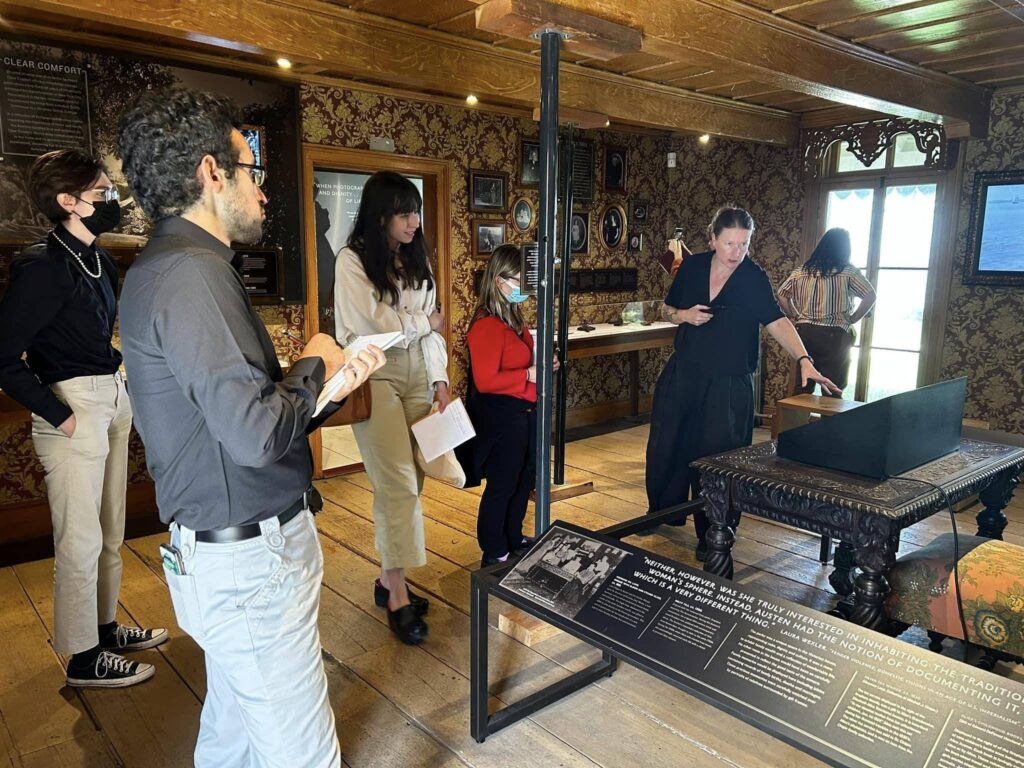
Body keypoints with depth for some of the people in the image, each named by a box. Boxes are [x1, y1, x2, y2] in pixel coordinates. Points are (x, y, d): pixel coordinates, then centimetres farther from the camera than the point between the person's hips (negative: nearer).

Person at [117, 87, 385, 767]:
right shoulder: (190, 273, -20)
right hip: (251, 560, -10)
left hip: (232, 550, 10)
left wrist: (333, 386, 5)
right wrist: (313, 365, -9)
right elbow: (256, 436, -26)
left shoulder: (176, 266, 13)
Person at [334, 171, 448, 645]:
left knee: (406, 482, 5)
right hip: (374, 376, -6)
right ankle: (397, 597, 0)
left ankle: (388, 579, 19)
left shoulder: (417, 258, 13)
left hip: (416, 374, 6)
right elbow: (372, 326, -14)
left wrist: (439, 379, 1)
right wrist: (425, 321, 0)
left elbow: (432, 327, 11)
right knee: (398, 483, -9)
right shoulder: (353, 260, -6)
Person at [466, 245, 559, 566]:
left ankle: (514, 538, 40)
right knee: (501, 486, 3)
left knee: (525, 479, 22)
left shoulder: (514, 318, 9)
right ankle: (493, 554, 19)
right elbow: (485, 381, -26)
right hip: (501, 415, -10)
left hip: (525, 411, 10)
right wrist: (528, 375, -23)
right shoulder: (486, 325, -21)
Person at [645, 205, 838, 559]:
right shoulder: (692, 267, 0)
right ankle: (663, 510, 36)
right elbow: (669, 310, 12)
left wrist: (803, 360, -36)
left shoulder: (754, 278, -10)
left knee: (715, 454, -1)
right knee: (666, 446, 12)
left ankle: (711, 533, 17)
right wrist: (684, 315, -11)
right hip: (683, 373, 4)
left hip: (728, 381, -3)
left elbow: (777, 321, -22)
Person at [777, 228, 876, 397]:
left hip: (805, 332, 4)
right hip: (834, 335, -4)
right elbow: (870, 297, -11)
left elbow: (782, 294, 9)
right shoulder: (848, 272, -5)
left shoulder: (802, 271, 6)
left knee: (801, 388, 10)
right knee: (832, 393, 5)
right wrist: (852, 320, -1)